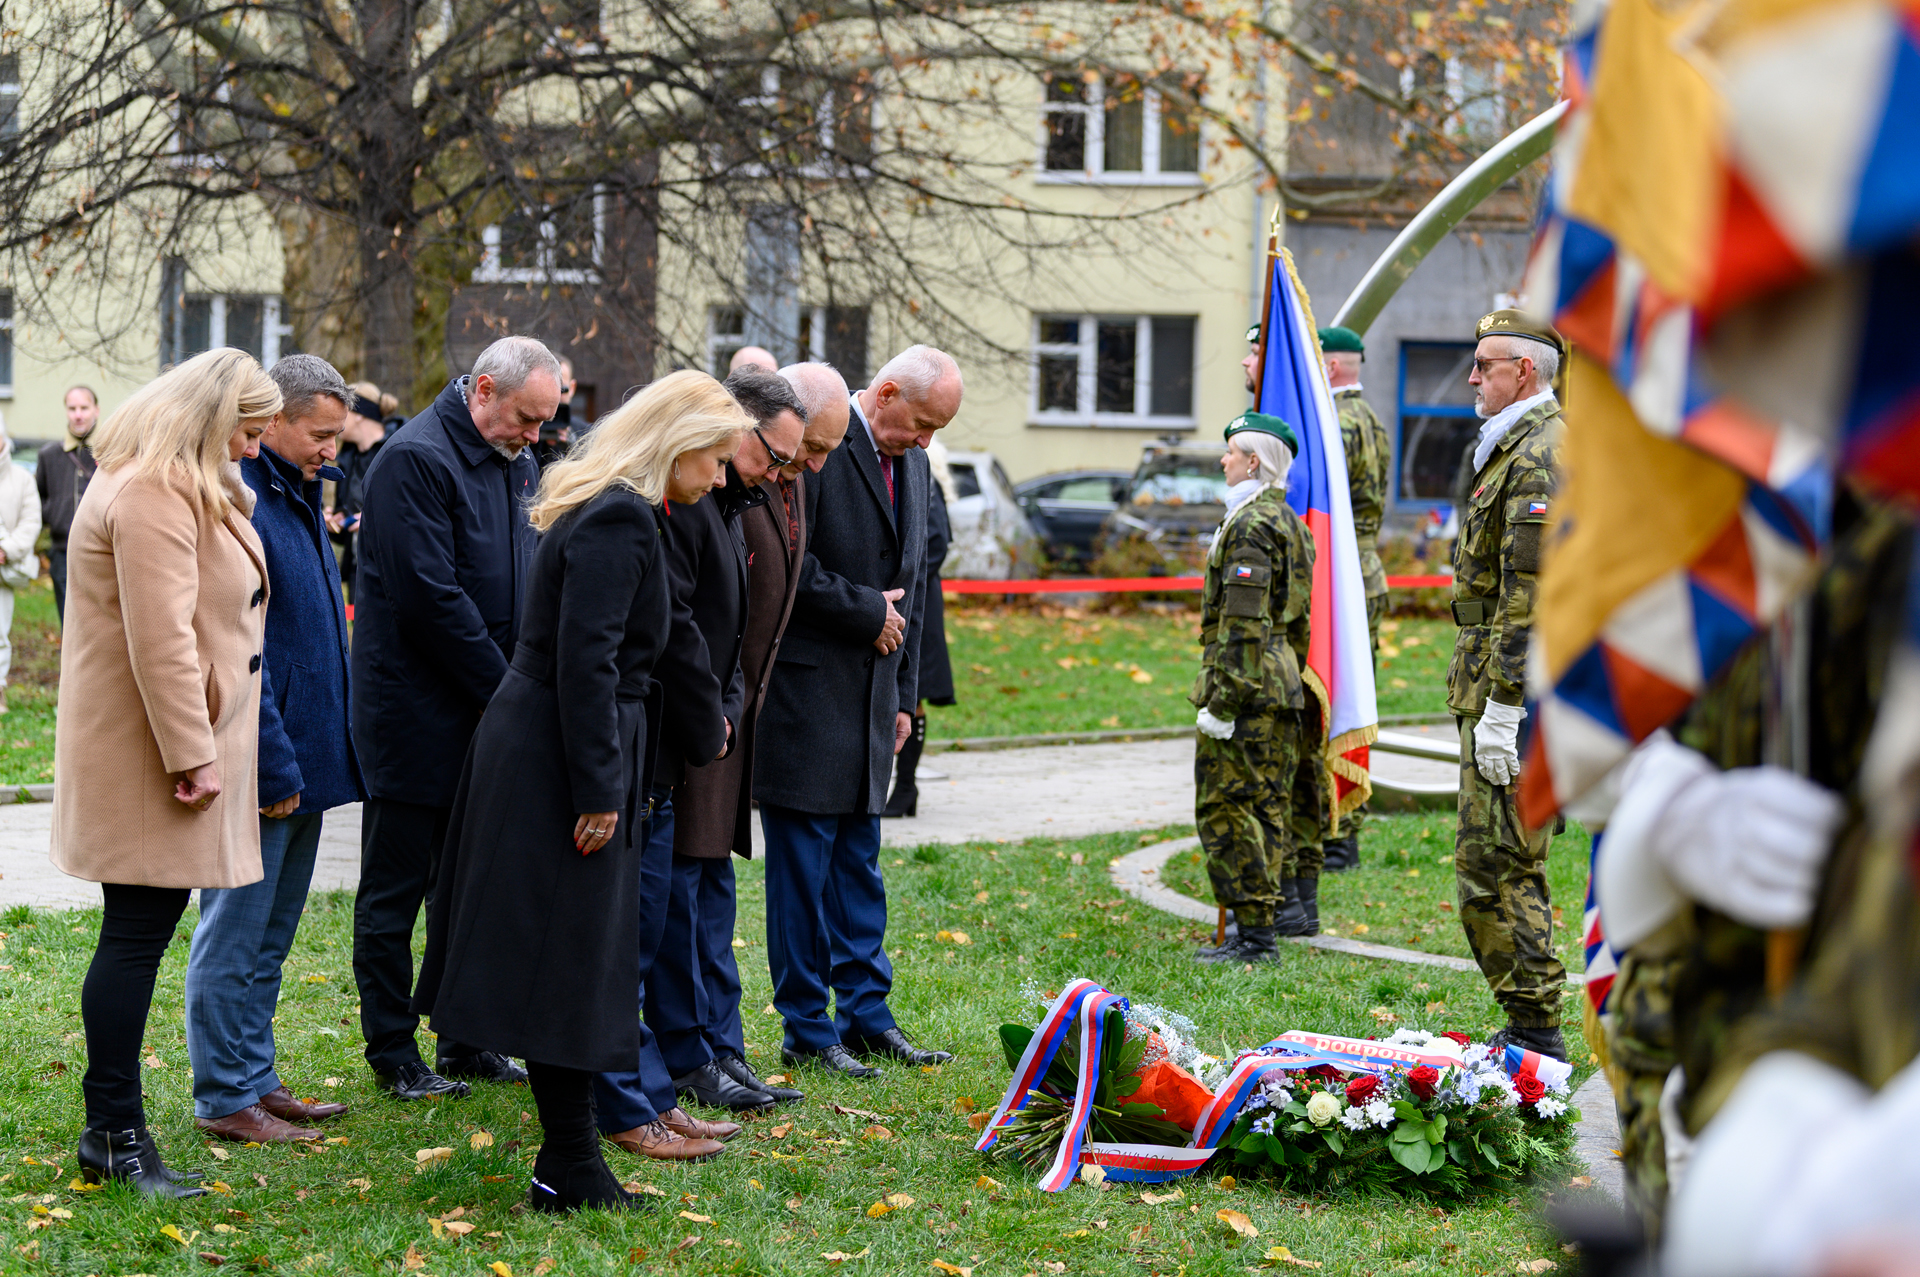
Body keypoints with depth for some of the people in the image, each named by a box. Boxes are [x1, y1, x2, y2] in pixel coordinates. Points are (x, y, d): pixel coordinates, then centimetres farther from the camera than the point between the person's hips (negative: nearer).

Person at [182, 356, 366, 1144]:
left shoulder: (299, 497, 14)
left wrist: (310, 755, 17)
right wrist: (273, 766, -20)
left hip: (303, 762, 9)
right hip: (261, 764, -9)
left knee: (270, 934, 16)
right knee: (235, 933, 0)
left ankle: (255, 1080, 24)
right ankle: (225, 1098, 7)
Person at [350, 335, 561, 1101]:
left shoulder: (517, 462, 11)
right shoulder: (415, 459, -15)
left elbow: (533, 577, 17)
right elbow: (430, 597, -21)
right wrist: (506, 689, -17)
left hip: (488, 713, 8)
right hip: (416, 714, -8)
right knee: (396, 890, 3)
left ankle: (464, 1040, 22)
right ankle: (392, 1052, 11)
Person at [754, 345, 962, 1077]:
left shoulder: (910, 464, 15)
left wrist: (903, 694, 18)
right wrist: (866, 611, -11)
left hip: (870, 694, 8)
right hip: (806, 689, -8)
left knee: (859, 864, 12)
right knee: (803, 863, -2)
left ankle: (867, 1016, 18)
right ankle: (807, 1030, 4)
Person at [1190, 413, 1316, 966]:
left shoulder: (1250, 526, -16)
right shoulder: (1291, 523, 15)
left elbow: (1243, 623, -21)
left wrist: (1221, 703, -20)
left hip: (1247, 689, -10)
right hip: (1284, 688, 10)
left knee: (1228, 810, -6)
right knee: (1269, 806, 13)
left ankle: (1254, 935, -6)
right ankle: (1270, 918, 18)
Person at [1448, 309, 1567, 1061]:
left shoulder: (1540, 456, -16)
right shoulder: (1517, 446, 18)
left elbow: (1530, 594, -21)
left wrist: (1501, 707, -22)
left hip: (1514, 685, -11)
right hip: (1493, 675, 11)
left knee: (1495, 865, -9)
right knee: (1504, 862, 14)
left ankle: (1536, 1037, -4)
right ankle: (1528, 1027, 19)